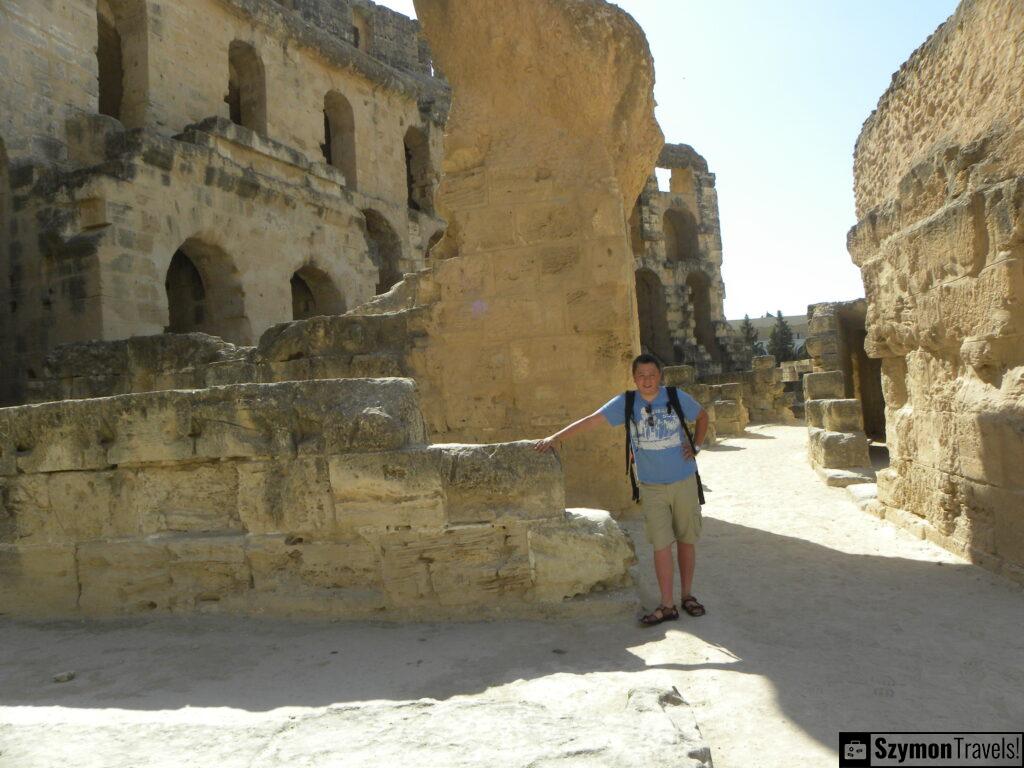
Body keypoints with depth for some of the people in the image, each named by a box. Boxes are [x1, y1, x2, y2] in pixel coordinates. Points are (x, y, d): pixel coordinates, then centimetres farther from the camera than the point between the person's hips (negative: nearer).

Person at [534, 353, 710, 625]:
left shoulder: (677, 397, -5)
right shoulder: (625, 403, -7)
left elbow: (702, 416, 13)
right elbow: (590, 420, -12)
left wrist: (695, 445, 0)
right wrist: (556, 437, -20)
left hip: (684, 482, 1)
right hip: (652, 487, -1)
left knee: (686, 540, 10)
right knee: (661, 545, -2)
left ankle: (687, 595, 25)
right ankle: (667, 606, 6)